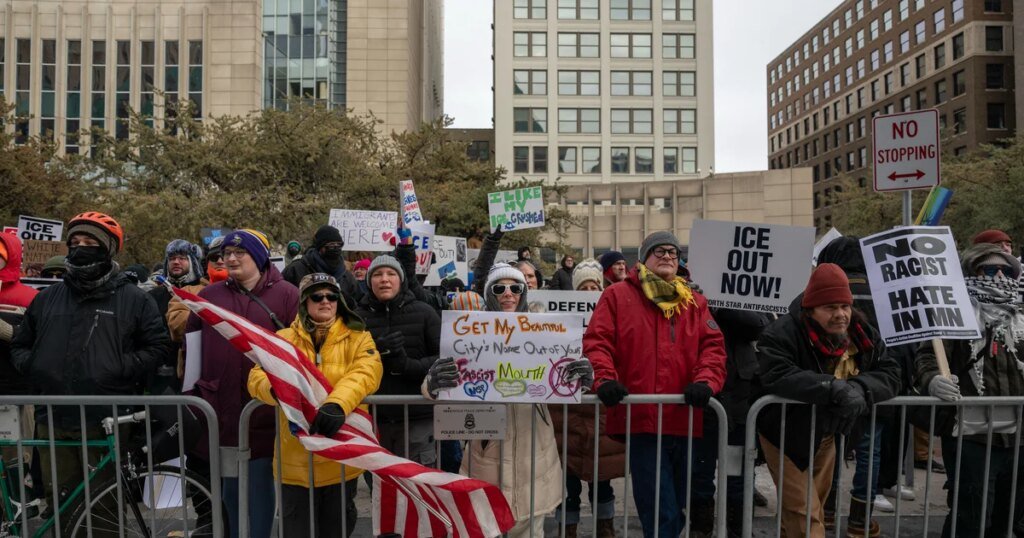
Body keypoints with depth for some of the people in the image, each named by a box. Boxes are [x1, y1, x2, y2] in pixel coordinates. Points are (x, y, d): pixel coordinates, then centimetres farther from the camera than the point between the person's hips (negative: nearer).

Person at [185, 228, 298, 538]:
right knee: (230, 487, 13)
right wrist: (192, 395, 10)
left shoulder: (287, 295, 0)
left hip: (265, 409, -3)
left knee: (260, 485, 5)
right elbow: (191, 350, 12)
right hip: (221, 409, 3)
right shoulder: (208, 296, 10)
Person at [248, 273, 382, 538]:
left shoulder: (357, 337, 0)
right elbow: (257, 377, -6)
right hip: (296, 458, 1)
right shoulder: (284, 338, 5)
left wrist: (338, 403, -37)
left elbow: (366, 371, -18)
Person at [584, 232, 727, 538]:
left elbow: (712, 346, 6)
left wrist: (705, 381, -12)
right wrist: (605, 378, -19)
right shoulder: (617, 296, 5)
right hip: (640, 420, -4)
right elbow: (597, 340, -2)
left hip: (684, 421, 4)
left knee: (675, 509, 18)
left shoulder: (695, 302, 14)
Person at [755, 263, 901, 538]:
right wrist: (834, 387, -48)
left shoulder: (863, 334, -6)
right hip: (787, 434, -6)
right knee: (804, 514, -7)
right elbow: (775, 376, -41)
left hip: (825, 436, 7)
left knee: (815, 508, 21)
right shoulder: (782, 334, -26)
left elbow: (890, 374, -12)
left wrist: (860, 388, -34)